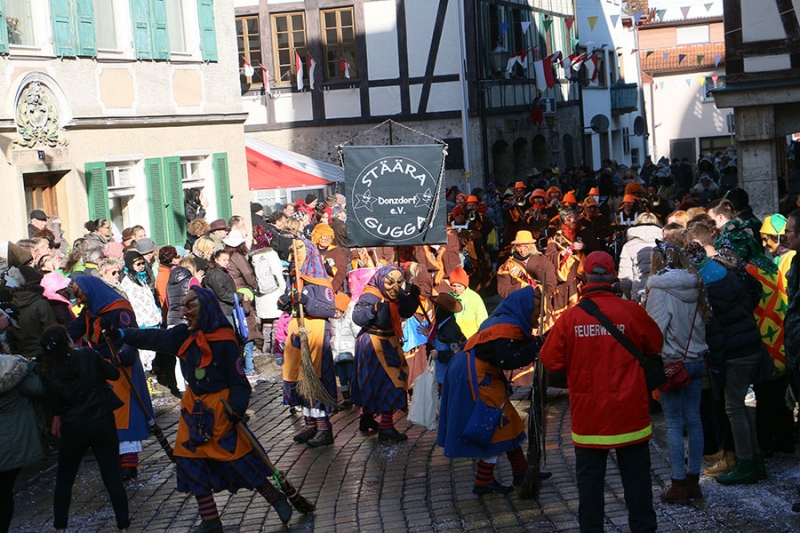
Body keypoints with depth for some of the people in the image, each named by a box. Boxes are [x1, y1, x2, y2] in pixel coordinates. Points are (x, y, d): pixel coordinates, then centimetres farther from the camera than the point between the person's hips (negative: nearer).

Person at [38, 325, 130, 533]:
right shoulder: (88, 356, -11)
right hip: (103, 424, 0)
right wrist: (103, 361, 16)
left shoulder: (48, 375, -8)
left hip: (73, 430, 0)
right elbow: (114, 374, -2)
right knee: (112, 476, 7)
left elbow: (56, 408, -2)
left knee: (64, 479, 18)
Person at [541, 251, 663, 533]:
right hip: (630, 414, 0)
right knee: (636, 476, 11)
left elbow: (550, 361, -3)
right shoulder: (631, 311, -11)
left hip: (588, 416, 0)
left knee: (590, 478, 12)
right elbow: (656, 345, 6)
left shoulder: (569, 317, -11)